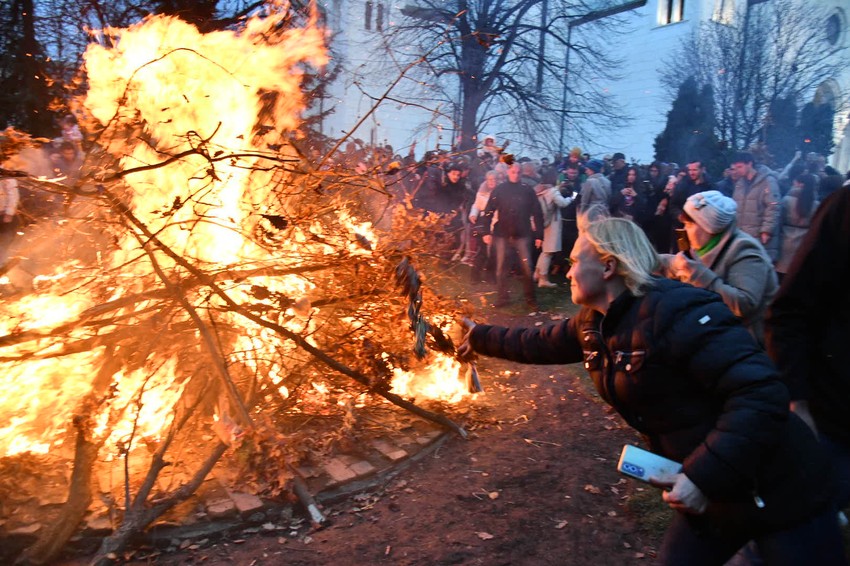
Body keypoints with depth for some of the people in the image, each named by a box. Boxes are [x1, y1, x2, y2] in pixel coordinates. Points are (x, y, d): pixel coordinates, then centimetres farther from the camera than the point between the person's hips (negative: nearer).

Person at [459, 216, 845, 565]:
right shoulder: (595, 323, 1)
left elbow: (763, 394, -30)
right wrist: (480, 337, 27)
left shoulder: (677, 312, -27)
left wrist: (705, 476, -32)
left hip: (776, 492, -8)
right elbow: (540, 344, 18)